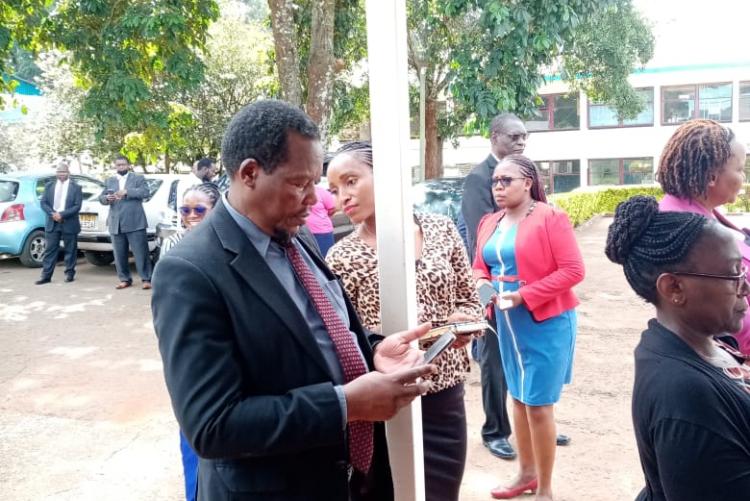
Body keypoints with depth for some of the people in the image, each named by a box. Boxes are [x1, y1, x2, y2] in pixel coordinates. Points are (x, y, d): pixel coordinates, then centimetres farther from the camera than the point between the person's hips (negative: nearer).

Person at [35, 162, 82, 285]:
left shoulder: (76, 187, 0)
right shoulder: (49, 186, 11)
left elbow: (77, 206, -7)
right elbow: (43, 203, 6)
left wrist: (62, 214, -16)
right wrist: (52, 214, -11)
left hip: (69, 223, -2)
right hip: (52, 223, 3)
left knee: (70, 250, 5)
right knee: (50, 249, 3)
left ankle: (69, 273, 15)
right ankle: (46, 275, 5)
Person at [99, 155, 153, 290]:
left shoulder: (138, 178, 7)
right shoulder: (109, 181, 19)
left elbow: (145, 192, -9)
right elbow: (101, 198, 13)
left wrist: (127, 192, -21)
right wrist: (107, 198, -11)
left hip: (135, 223, -4)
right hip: (116, 224, 4)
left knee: (141, 252, -5)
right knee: (119, 254, 7)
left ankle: (146, 279, -2)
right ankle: (125, 279, 16)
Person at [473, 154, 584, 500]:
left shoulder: (551, 218, -13)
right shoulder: (489, 223, 7)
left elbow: (573, 270, -18)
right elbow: (480, 266, 15)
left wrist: (525, 296, -23)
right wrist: (482, 284, -8)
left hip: (546, 322, -7)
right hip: (508, 323, 7)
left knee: (539, 404, 0)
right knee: (518, 397, 18)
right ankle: (527, 473, 36)